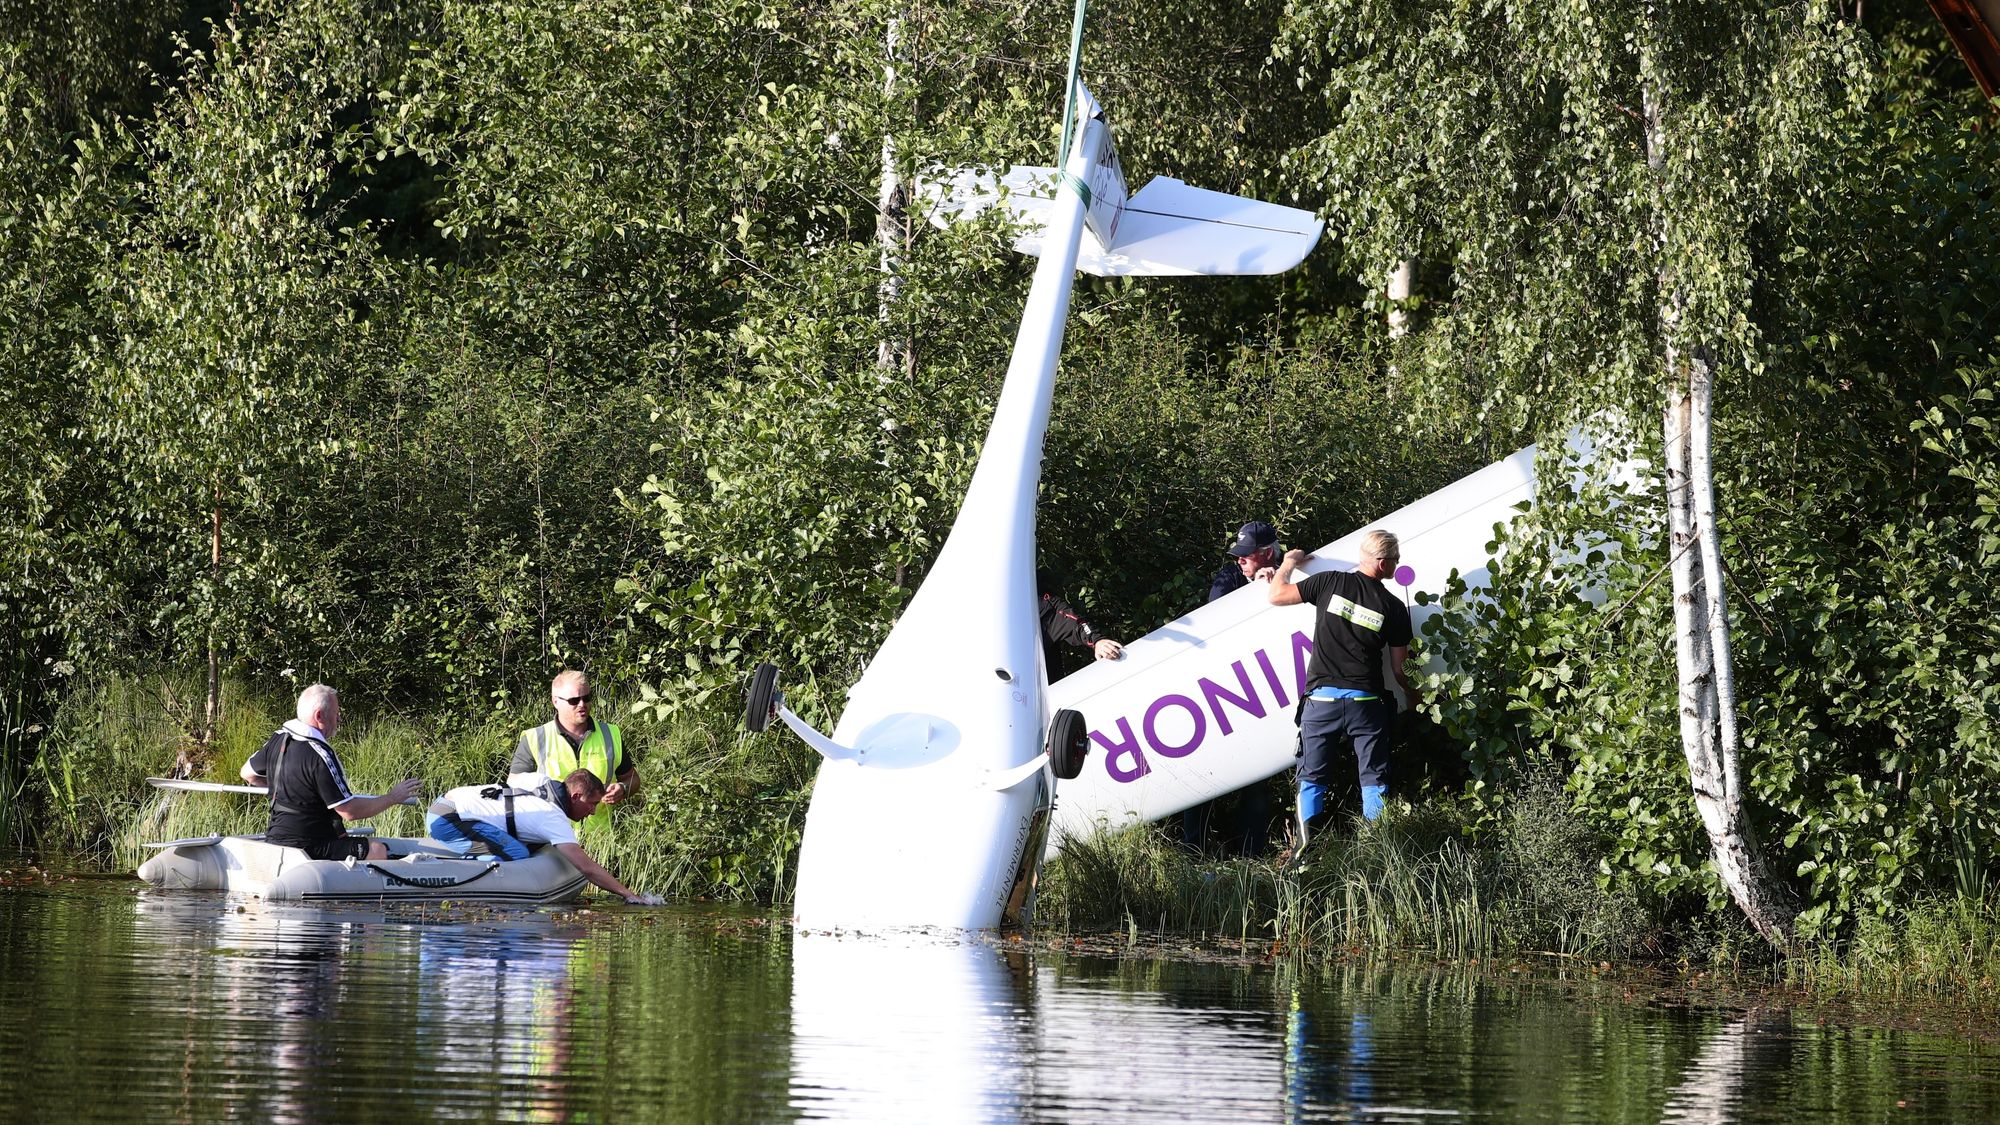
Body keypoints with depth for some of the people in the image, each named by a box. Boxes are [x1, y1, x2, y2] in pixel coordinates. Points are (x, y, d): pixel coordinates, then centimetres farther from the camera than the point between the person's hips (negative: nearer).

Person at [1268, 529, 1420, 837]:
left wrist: (1288, 563, 23)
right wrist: (1414, 698, 27)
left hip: (1322, 698, 0)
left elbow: (1277, 595, 4)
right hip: (1365, 701, 0)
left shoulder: (1331, 582, -3)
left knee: (1311, 779, 8)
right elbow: (1400, 669, 7)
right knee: (1374, 780, 7)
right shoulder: (1394, 608, 0)